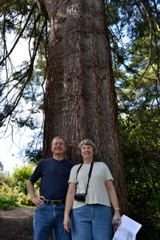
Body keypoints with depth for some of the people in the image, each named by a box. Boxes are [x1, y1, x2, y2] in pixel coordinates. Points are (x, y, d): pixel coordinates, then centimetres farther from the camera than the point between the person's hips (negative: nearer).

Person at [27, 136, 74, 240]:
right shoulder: (44, 163, 12)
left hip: (63, 209, 0)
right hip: (44, 208, 0)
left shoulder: (71, 166, 11)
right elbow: (30, 182, 20)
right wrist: (33, 197, 7)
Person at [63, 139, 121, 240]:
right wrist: (66, 214, -3)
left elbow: (111, 189, 9)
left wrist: (117, 211, -1)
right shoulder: (75, 168, 16)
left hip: (102, 210, 0)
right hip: (80, 211, 0)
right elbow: (70, 192, 8)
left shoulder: (102, 165, 15)